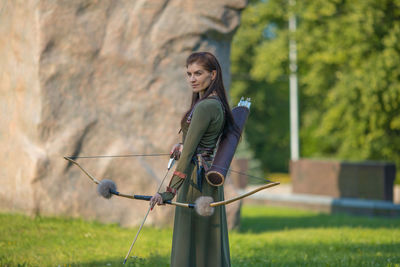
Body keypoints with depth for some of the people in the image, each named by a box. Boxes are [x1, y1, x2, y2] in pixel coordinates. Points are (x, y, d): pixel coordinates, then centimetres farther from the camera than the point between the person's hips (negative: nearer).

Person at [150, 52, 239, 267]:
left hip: (197, 180, -10)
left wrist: (169, 191, -26)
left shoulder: (204, 107, -17)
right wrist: (182, 146, 19)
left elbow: (188, 153, -23)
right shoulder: (217, 104, 12)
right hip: (210, 178, 10)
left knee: (191, 247, -5)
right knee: (211, 248, 12)